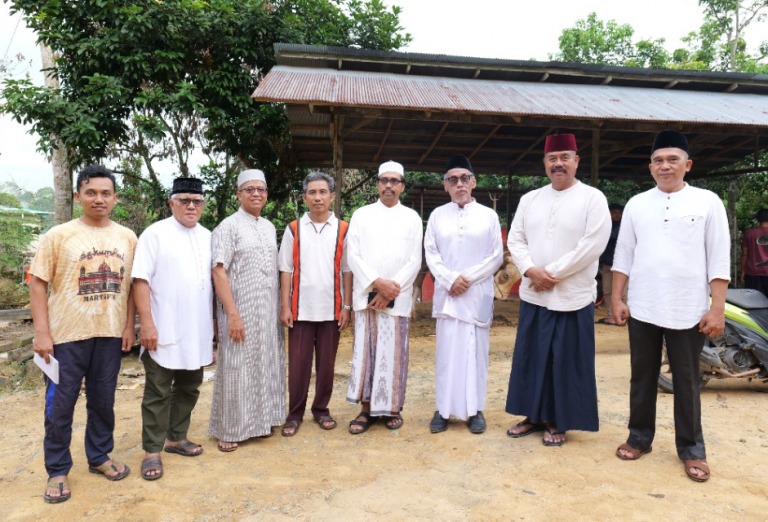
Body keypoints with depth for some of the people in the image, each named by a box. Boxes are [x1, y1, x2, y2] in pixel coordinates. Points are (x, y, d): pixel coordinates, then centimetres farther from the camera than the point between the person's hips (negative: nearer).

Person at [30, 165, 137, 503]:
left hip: (110, 334, 3)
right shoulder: (58, 235, -5)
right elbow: (38, 283, -5)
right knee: (60, 406, 7)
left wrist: (129, 325, 3)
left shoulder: (127, 238, 4)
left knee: (103, 402, 15)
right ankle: (57, 471, 24)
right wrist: (41, 333, -10)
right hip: (67, 335, -2)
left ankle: (99, 457, 33)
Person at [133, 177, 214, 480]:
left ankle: (176, 438, 32)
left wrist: (214, 323, 14)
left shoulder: (207, 237, 10)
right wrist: (146, 323, -18)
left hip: (197, 332, 6)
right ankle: (152, 451, 17)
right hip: (163, 332, -5)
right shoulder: (155, 234, -7)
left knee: (189, 388, 16)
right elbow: (141, 280, -11)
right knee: (158, 393, 5)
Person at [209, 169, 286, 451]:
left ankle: (259, 421, 28)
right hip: (241, 311, -6)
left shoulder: (269, 227, 12)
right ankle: (229, 429, 18)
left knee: (265, 366, 13)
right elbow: (219, 272, -14)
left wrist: (280, 307, 10)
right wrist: (232, 314, -19)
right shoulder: (228, 227, -8)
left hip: (269, 312, 6)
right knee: (237, 369, 3)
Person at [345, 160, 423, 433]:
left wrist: (391, 289, -10)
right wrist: (377, 283, -12)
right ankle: (367, 408, 11)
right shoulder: (361, 215, 8)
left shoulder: (412, 218, 8)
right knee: (365, 352, 2)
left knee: (394, 354, 3)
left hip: (397, 298, 0)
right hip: (366, 295, 0)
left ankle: (393, 408, 16)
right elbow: (352, 255, -1)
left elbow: (415, 261, 1)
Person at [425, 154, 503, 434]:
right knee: (446, 350, 3)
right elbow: (430, 253, 3)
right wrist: (450, 279, -12)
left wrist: (468, 278, -10)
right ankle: (443, 408, 12)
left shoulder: (488, 215, 4)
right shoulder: (437, 215, 7)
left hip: (477, 294, -1)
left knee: (475, 350, 2)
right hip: (446, 293, 1)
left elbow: (497, 256, 1)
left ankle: (475, 409, 13)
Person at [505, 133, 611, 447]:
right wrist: (531, 270, -12)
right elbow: (515, 240, 6)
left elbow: (593, 245, -13)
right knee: (531, 358, 11)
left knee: (566, 362, 4)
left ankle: (558, 422, 21)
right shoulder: (529, 199, 9)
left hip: (573, 297, -4)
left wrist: (553, 274, -14)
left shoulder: (593, 198, -5)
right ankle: (535, 416, 27)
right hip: (533, 295, 5)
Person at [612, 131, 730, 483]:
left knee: (686, 382, 8)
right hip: (642, 309, 2)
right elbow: (623, 255, 8)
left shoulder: (707, 202, 0)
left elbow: (719, 260, -3)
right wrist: (617, 299, 3)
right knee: (642, 377, 12)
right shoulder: (636, 204, 7)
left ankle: (691, 449, 22)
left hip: (689, 311, -2)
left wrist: (717, 309, -8)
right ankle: (640, 437, 26)